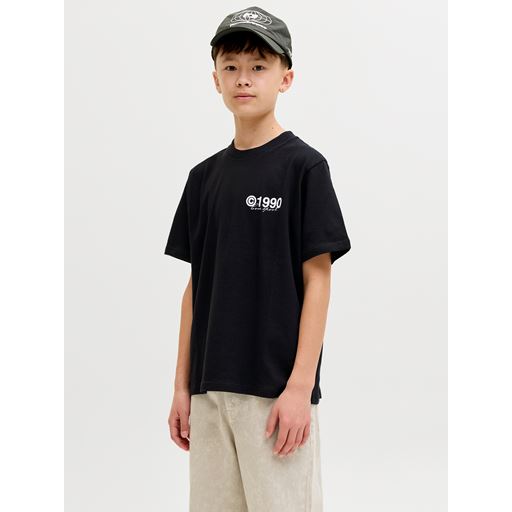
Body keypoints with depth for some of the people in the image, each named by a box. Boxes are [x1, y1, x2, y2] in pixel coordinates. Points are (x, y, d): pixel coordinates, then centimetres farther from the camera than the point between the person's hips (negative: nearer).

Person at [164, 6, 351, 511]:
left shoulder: (303, 166, -4)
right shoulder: (204, 176, 11)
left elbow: (317, 280, -7)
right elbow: (196, 285, 13)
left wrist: (299, 386, -13)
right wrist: (182, 385, 10)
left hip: (277, 389, -5)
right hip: (210, 389, 5)